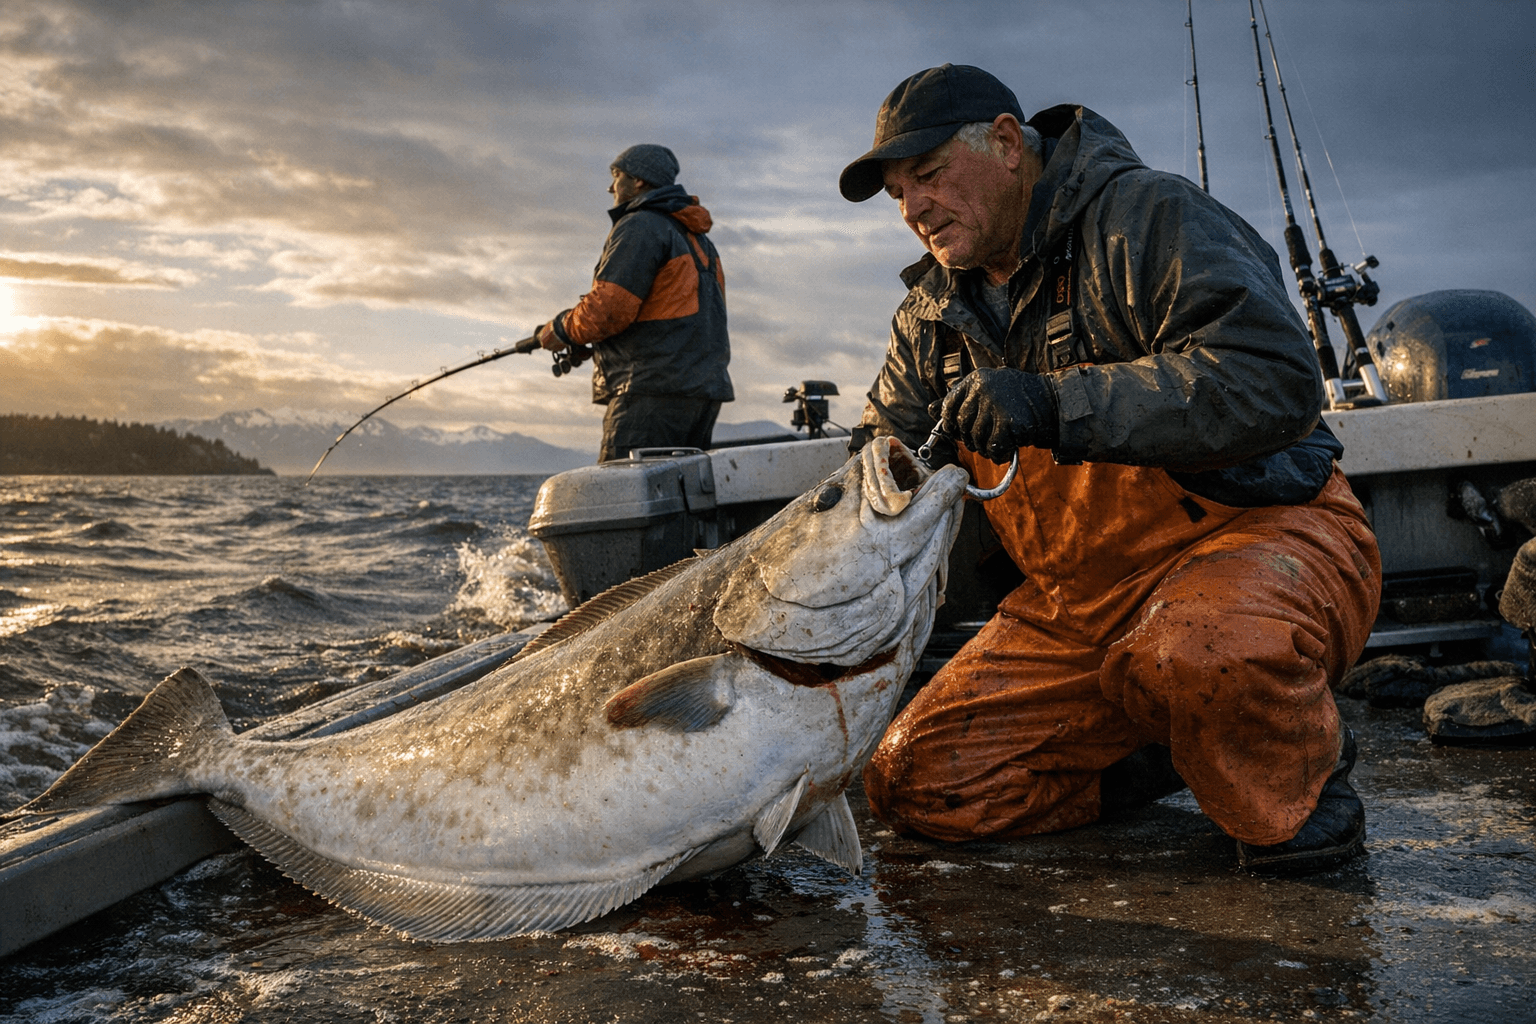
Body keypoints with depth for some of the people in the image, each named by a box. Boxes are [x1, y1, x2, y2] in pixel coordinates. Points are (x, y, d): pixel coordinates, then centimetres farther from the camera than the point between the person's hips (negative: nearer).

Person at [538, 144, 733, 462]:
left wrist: (561, 331, 3)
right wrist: (595, 344, 23)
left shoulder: (641, 226, -5)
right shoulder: (696, 237, 25)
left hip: (656, 392, -10)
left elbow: (610, 307, -15)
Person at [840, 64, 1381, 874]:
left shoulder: (1145, 215, -13)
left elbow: (1276, 381, -27)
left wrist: (1056, 406, -34)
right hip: (1076, 606, 7)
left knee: (1202, 646, -42)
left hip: (1258, 533, -6)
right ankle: (1171, 753, 11)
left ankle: (1301, 779, -6)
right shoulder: (934, 309, 9)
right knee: (915, 785, -4)